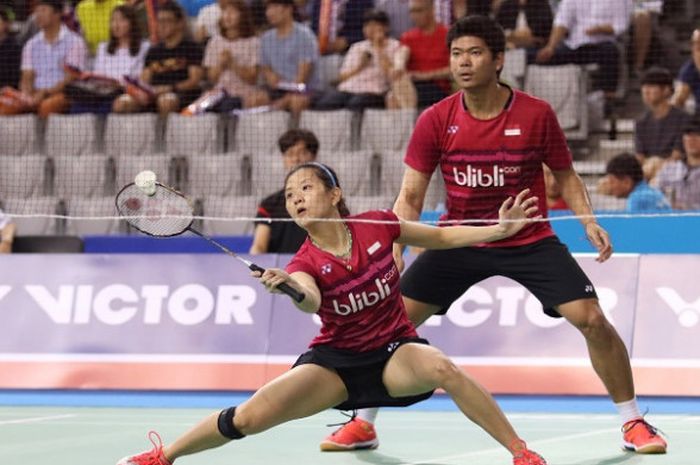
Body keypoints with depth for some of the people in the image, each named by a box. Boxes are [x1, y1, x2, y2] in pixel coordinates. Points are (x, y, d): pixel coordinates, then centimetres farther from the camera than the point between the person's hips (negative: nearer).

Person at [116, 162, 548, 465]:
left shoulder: (377, 226, -9)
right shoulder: (304, 263, -13)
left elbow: (440, 236, 7)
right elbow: (311, 302, -36)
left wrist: (500, 229, 0)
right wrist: (289, 288, -59)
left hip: (395, 352, 0)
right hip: (336, 361, 0)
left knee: (442, 368, -36)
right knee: (250, 416, -15)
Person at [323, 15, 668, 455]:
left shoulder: (536, 114, -13)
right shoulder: (436, 121, -10)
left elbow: (566, 175, 0)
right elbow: (411, 195, -8)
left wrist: (589, 221, -17)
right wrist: (394, 245, -24)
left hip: (530, 241, -1)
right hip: (459, 242, 1)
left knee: (593, 320, -15)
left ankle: (634, 422, 4)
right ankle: (363, 422, 12)